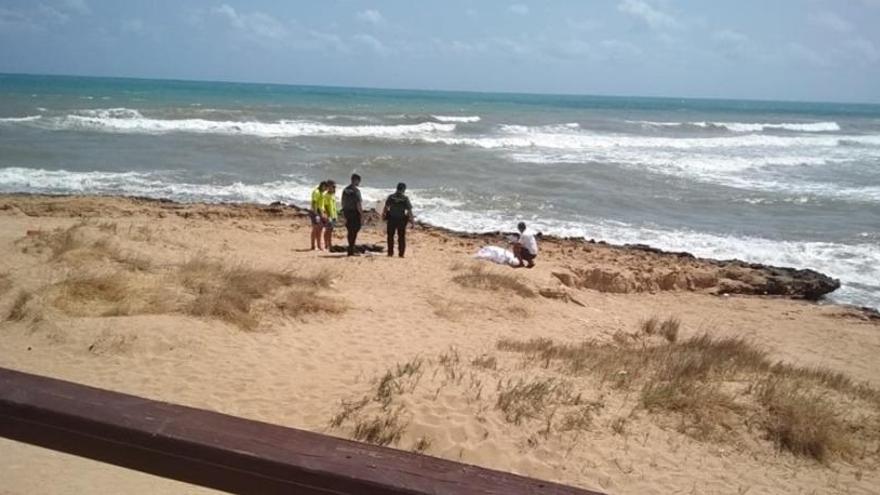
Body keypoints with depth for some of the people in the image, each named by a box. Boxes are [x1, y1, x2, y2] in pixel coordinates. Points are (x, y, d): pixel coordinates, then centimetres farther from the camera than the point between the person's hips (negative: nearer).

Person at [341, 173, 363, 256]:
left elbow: (343, 203, 16)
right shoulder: (356, 190, -13)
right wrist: (362, 214, -12)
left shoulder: (345, 190, 11)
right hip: (354, 213, -7)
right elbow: (358, 204, -17)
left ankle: (351, 249, 21)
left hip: (347, 212, 8)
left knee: (350, 231, 15)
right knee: (354, 231, -3)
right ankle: (351, 250, -5)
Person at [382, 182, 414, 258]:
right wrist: (411, 220, -5)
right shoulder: (405, 198, -8)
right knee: (401, 237, 7)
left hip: (391, 219, 2)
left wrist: (384, 216, 10)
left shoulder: (390, 197, -1)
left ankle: (390, 252, 14)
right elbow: (409, 210, -9)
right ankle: (401, 253, 6)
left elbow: (386, 207, -1)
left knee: (390, 236, 12)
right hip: (401, 219, -2)